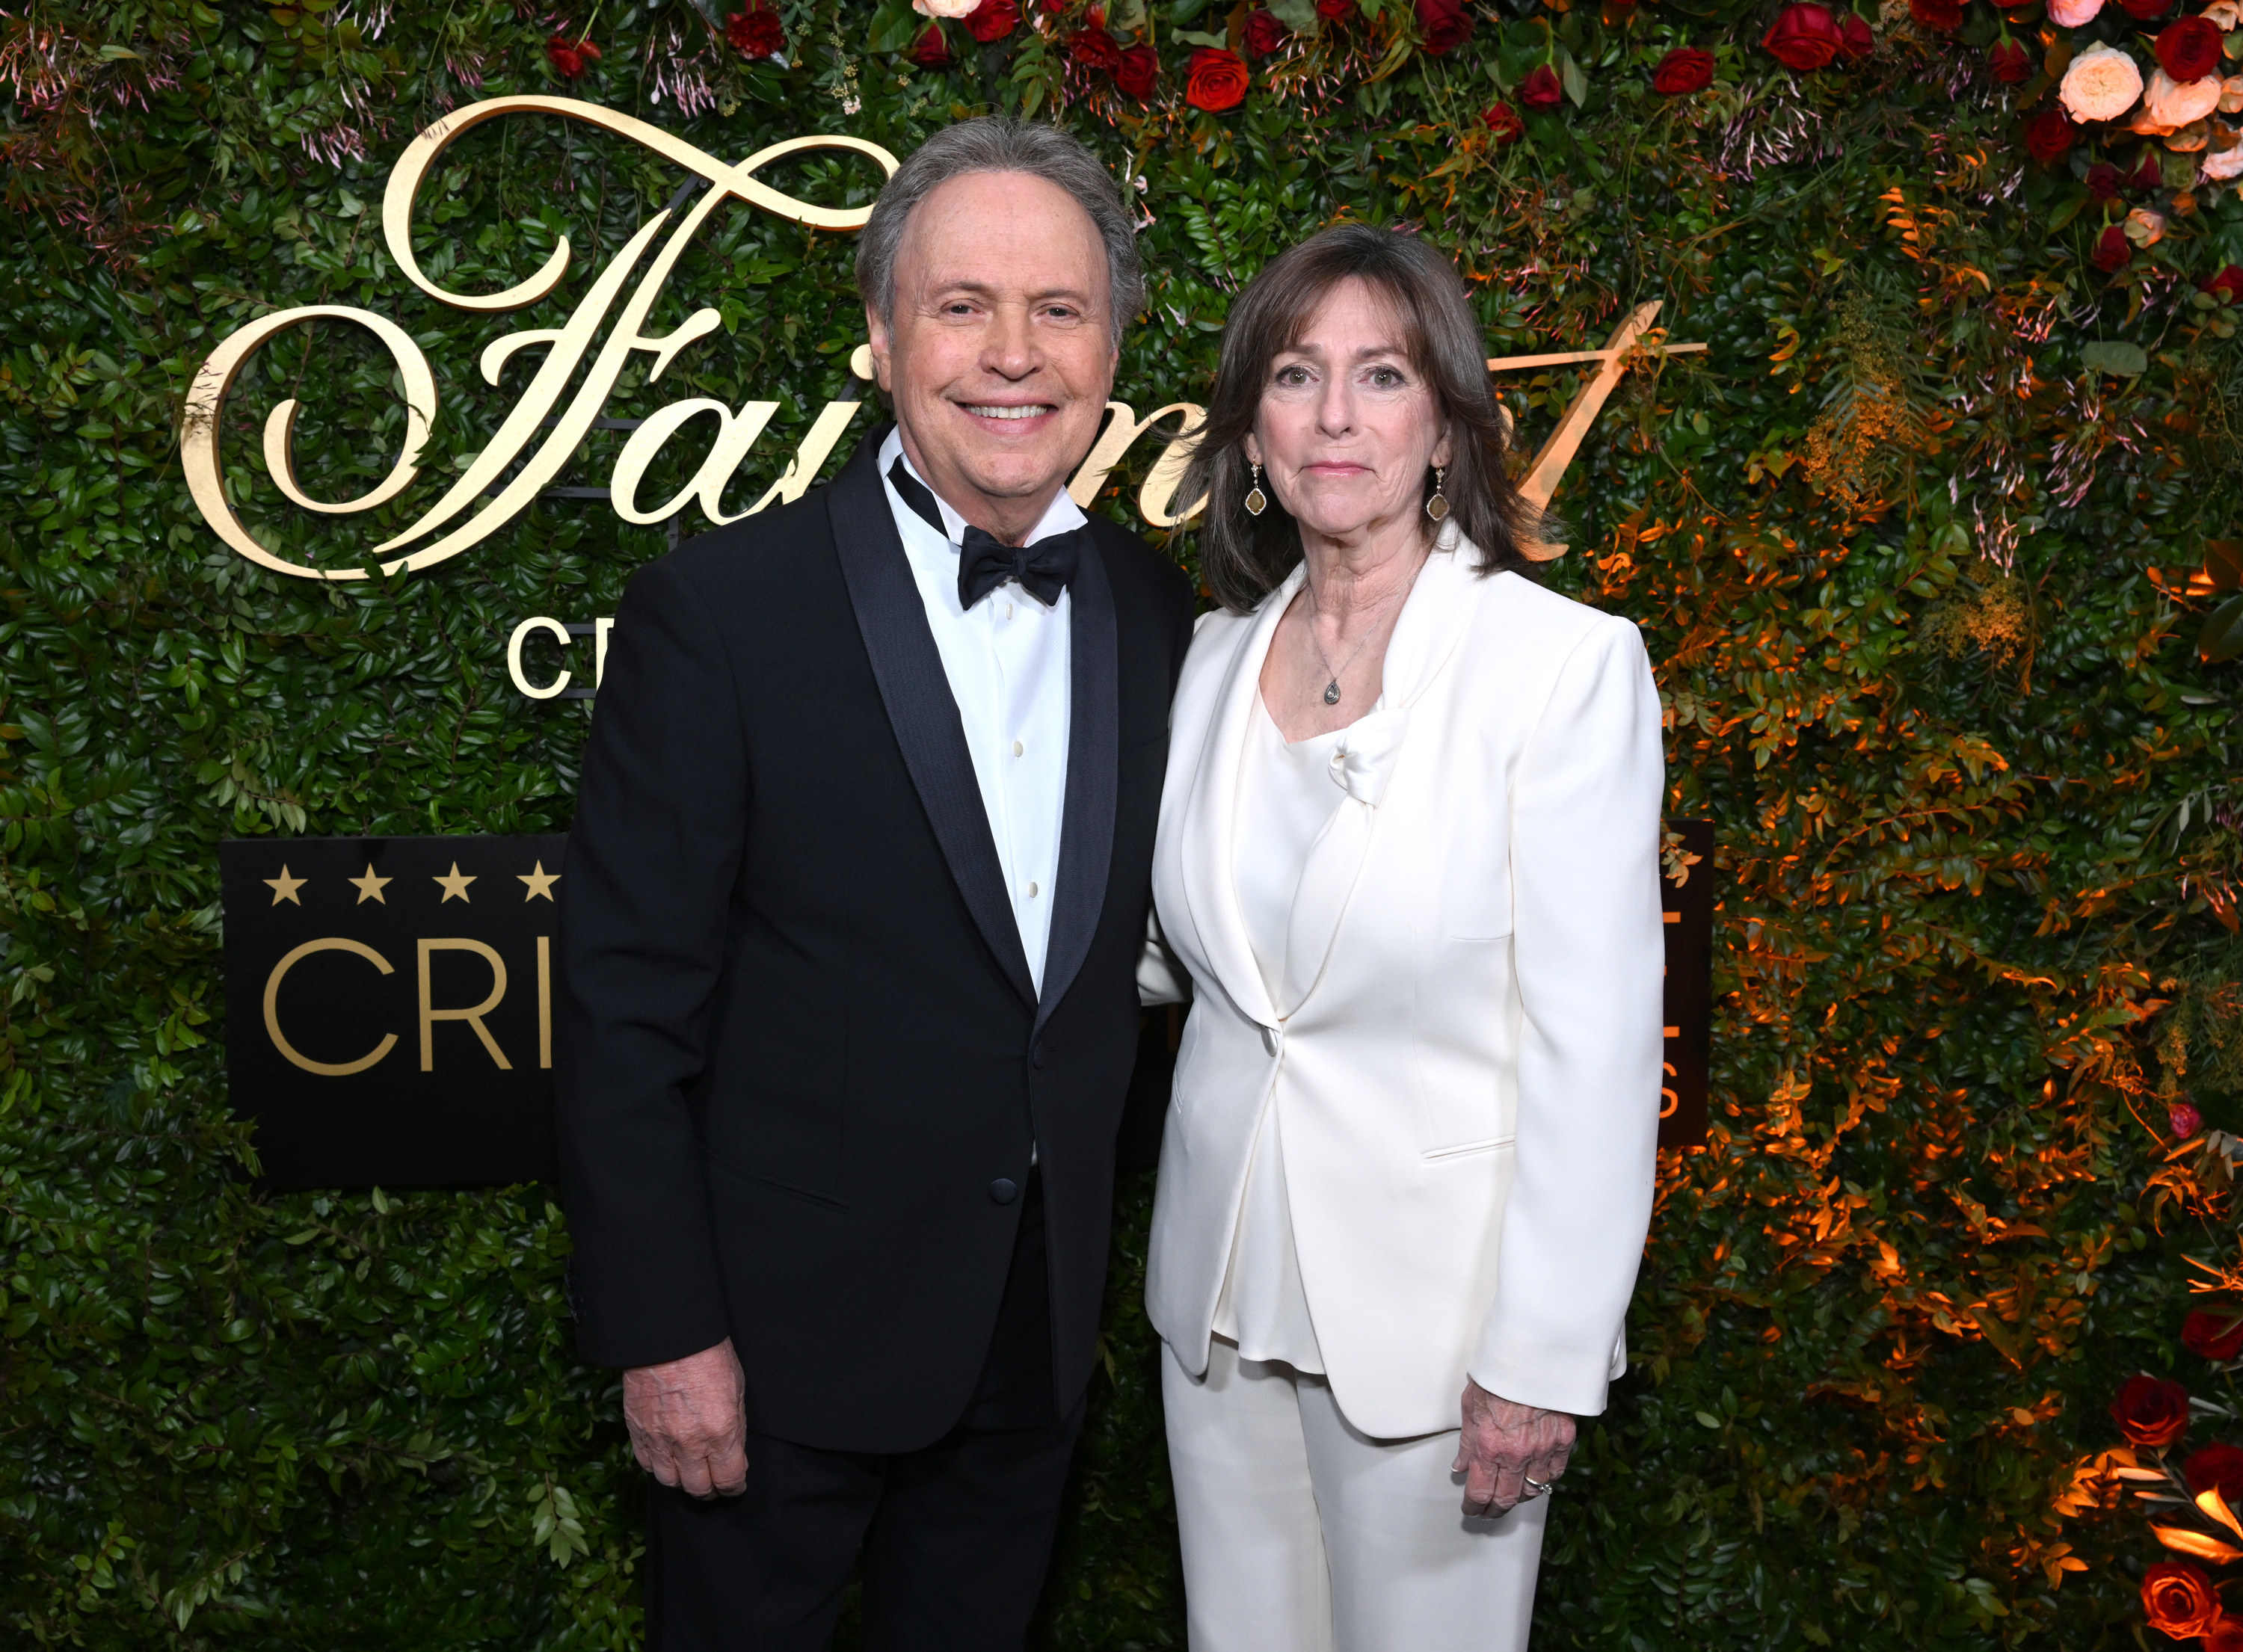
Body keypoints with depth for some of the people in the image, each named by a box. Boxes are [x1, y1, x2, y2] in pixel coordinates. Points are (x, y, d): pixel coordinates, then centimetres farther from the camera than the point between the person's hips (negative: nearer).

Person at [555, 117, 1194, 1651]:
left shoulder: (1157, 615, 0)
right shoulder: (721, 610, -15)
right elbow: (628, 1010, -13)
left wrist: (1090, 1269, 7)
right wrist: (666, 1334, -13)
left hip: (1042, 1326, 4)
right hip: (790, 1327, -4)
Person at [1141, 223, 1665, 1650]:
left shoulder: (1567, 661, -15)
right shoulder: (1219, 658, 4)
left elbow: (1596, 1043, -16)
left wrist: (1543, 1361, -15)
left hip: (1434, 1298, -5)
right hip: (1225, 1281, 5)